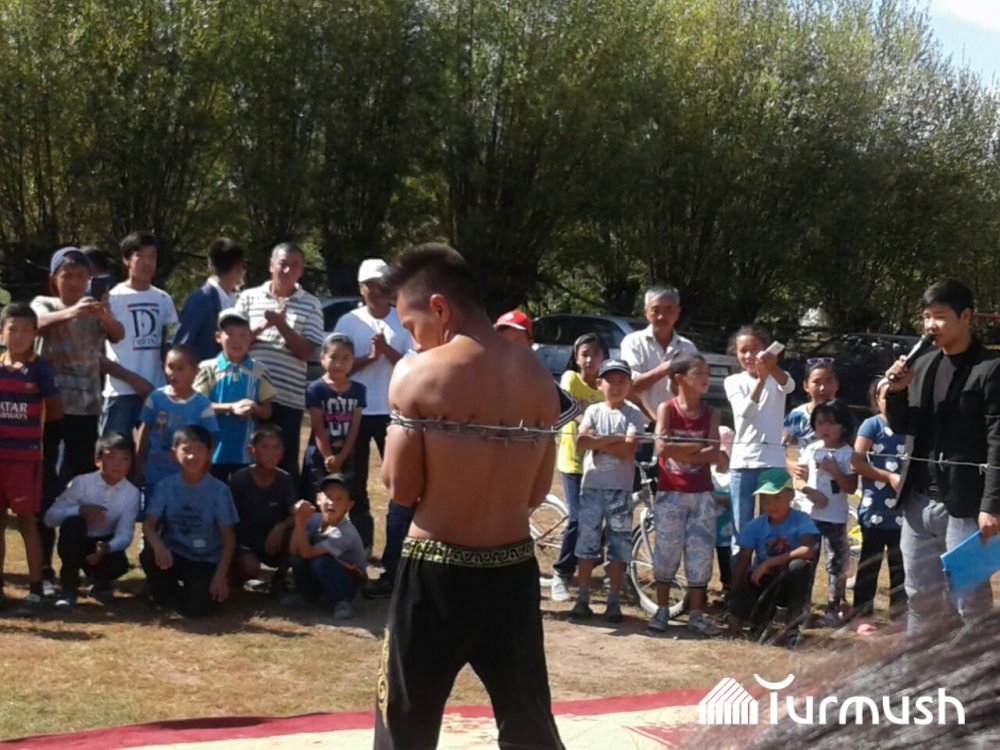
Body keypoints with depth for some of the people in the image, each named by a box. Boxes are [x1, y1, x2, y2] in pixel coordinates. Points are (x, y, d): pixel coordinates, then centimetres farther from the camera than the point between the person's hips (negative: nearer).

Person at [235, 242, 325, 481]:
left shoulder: (310, 305, 5)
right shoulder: (249, 297, 8)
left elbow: (307, 352, -1)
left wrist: (281, 325, -12)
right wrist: (261, 327, -12)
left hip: (289, 397, -1)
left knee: (286, 463, 4)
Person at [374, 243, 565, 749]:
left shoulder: (418, 374, -12)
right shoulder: (538, 377, 3)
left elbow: (402, 488, -8)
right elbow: (538, 490, 8)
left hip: (438, 571, -4)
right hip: (514, 569, 4)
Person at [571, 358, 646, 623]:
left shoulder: (633, 415, 2)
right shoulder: (593, 411, 8)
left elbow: (628, 449, -13)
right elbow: (581, 441, -8)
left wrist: (597, 442, -12)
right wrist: (613, 438, -15)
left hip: (620, 487, -2)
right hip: (592, 485, 2)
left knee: (619, 545, 2)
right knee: (587, 542, 4)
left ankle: (614, 601, 9)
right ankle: (583, 599, 10)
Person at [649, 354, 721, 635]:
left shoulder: (710, 413, 3)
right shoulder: (666, 409, -4)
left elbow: (714, 454, -8)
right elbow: (662, 447, -18)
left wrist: (679, 452, -16)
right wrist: (697, 446, -13)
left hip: (701, 494, 3)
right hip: (670, 492, -2)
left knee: (701, 554, 3)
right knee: (666, 551, 4)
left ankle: (696, 615, 10)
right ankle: (661, 610, 15)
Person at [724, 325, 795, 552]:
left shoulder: (776, 378, 5)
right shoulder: (733, 381, 4)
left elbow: (789, 385, -21)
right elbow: (745, 412, -15)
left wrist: (772, 368, -44)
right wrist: (761, 379, -31)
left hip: (772, 460, 0)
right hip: (742, 461, 0)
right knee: (741, 530, 3)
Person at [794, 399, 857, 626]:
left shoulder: (847, 454, -5)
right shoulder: (811, 450, 5)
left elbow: (851, 487, -8)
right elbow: (797, 479, 5)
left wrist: (834, 470, -19)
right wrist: (810, 491, -13)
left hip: (835, 518, -3)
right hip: (809, 514, 3)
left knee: (836, 563, 1)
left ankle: (834, 608, 8)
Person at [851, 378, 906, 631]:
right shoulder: (872, 425, -5)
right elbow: (857, 464, -12)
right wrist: (890, 477, -19)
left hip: (903, 509, 4)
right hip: (875, 508, -4)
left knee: (901, 564, 9)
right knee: (870, 563, 4)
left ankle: (899, 614, 17)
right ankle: (863, 615, 10)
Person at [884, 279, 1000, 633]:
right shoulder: (922, 365, 11)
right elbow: (901, 428, 17)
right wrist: (896, 392, -2)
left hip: (964, 505, -6)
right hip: (919, 501, 7)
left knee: (969, 599, -2)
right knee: (920, 595, 14)